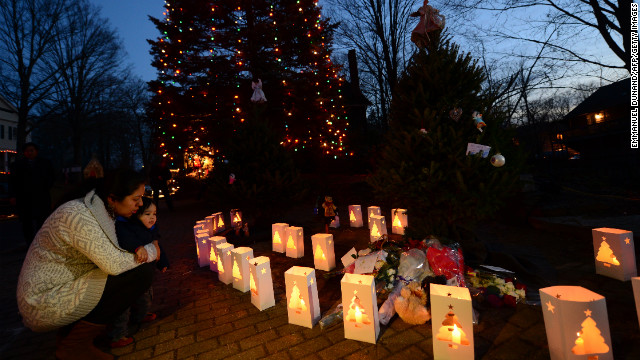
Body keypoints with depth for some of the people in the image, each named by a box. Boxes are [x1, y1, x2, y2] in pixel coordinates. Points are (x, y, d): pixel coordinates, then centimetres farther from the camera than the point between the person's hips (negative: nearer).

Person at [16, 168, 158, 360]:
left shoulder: (101, 211, 2)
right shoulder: (78, 215, -26)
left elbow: (107, 256, 10)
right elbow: (115, 265, -30)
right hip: (46, 304, -9)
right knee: (142, 271, -22)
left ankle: (70, 331, 16)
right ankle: (75, 344, -6)